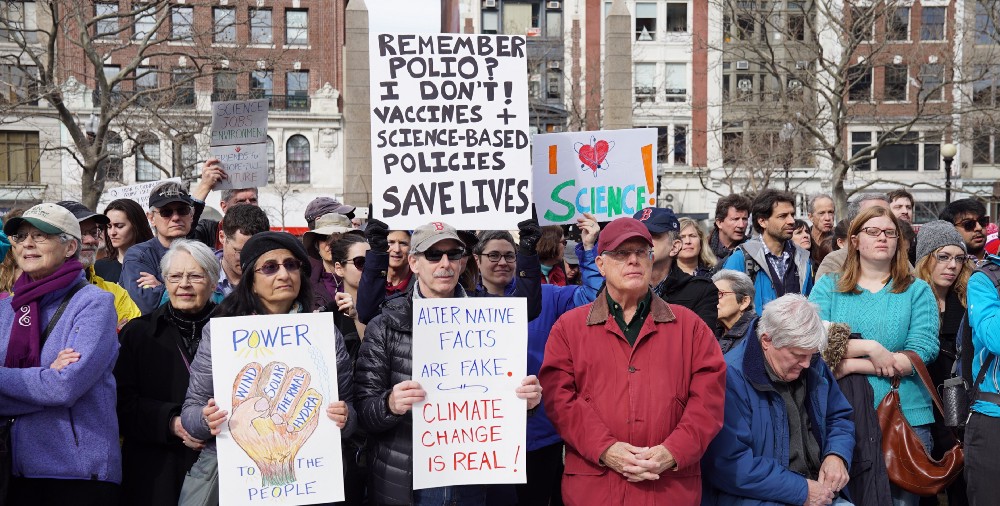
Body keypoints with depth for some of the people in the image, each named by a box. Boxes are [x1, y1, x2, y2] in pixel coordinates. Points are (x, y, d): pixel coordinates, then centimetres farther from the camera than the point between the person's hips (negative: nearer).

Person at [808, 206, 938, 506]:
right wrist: (870, 348, -18)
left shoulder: (918, 291, 4)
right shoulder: (827, 287, 5)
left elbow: (922, 353, -9)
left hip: (906, 417, 0)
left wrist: (853, 365, -15)